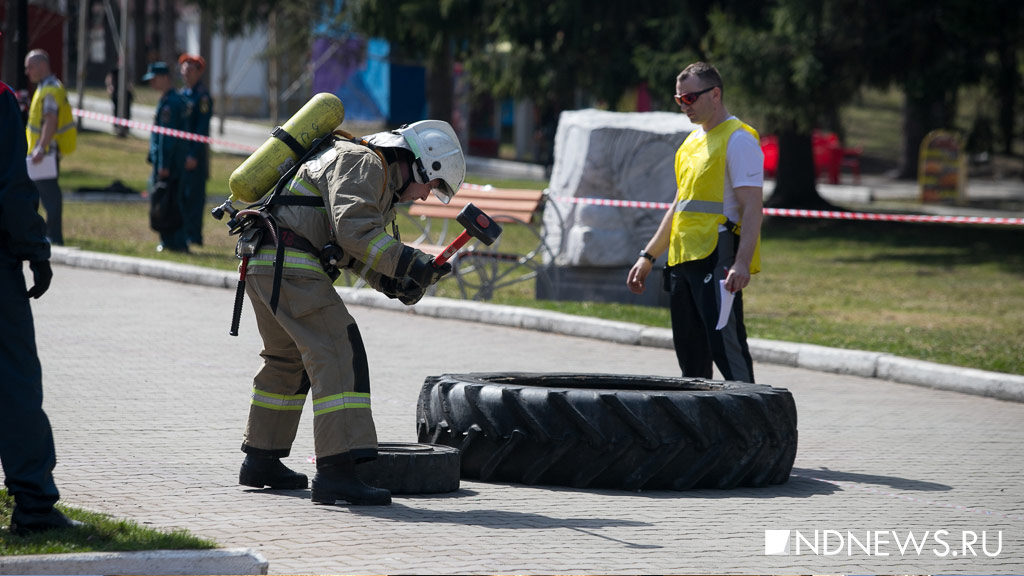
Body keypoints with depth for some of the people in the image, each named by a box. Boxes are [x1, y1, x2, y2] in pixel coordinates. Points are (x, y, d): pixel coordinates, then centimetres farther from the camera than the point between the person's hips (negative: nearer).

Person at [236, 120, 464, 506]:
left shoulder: (380, 185, 26)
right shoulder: (363, 163, -6)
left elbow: (359, 255, 24)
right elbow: (353, 228, -21)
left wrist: (396, 284, 7)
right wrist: (408, 262, -20)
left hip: (262, 264, 11)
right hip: (287, 260, -11)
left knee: (288, 359, 25)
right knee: (338, 355, -16)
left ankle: (261, 460, 36)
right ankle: (336, 472, -24)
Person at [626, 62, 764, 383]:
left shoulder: (738, 140, -7)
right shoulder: (693, 141, 19)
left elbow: (752, 208, -14)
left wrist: (742, 263, -25)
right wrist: (648, 256, 24)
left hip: (718, 261, -9)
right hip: (684, 260, 9)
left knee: (726, 348, -15)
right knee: (690, 355, 9)